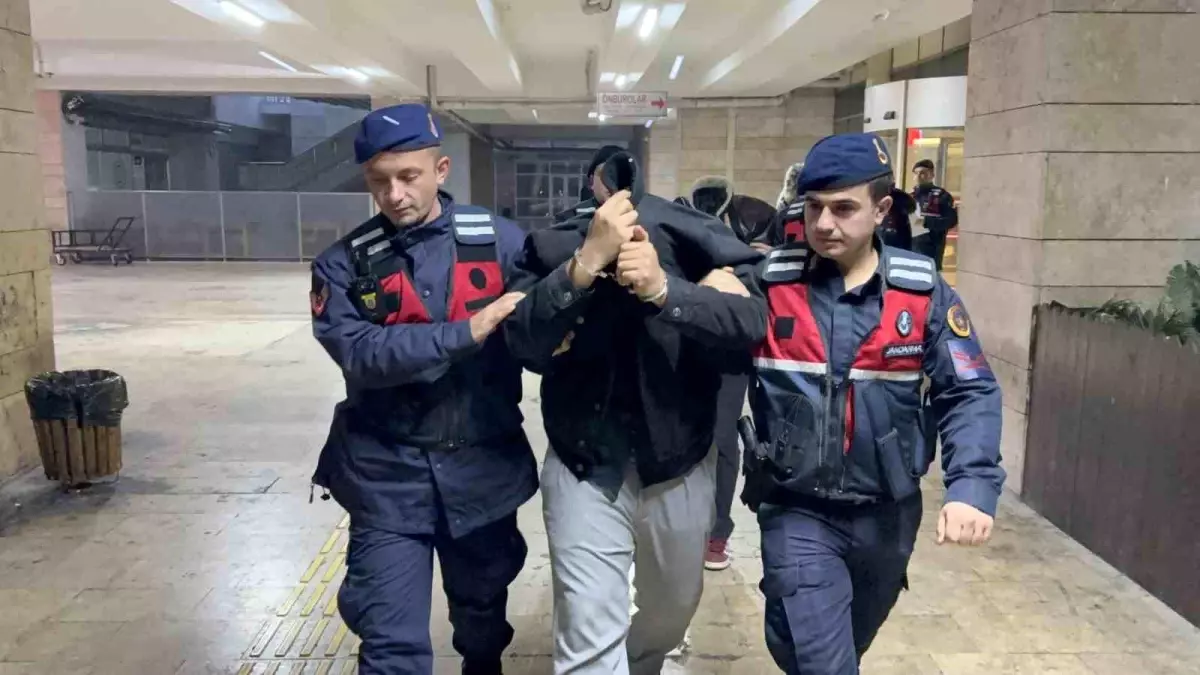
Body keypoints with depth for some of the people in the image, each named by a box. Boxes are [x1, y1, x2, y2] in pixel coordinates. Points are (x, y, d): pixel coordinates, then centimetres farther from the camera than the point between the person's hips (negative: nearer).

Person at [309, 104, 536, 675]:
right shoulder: (343, 264, -4)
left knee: (483, 615, 23)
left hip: (484, 468, 2)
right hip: (388, 477, -1)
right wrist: (467, 332, -24)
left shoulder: (500, 240, -3)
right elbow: (361, 353, -18)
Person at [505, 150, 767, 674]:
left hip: (679, 464, 3)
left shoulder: (693, 241, -11)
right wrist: (587, 261, -37)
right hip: (584, 467, -2)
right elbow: (524, 342, -26)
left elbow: (751, 321, -24)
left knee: (674, 608, 24)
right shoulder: (554, 247, -12)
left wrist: (664, 288, -39)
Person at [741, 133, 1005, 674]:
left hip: (886, 512, 3)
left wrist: (972, 486, -20)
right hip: (797, 511, -2)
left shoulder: (923, 292, -6)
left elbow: (970, 394, -6)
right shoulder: (769, 283, -8)